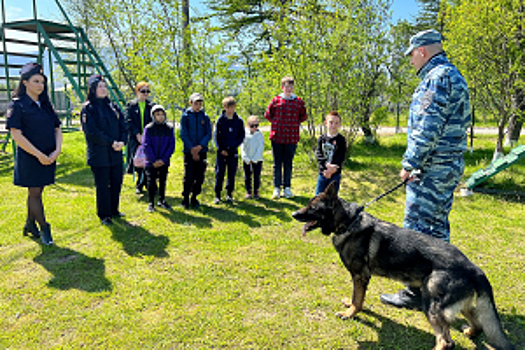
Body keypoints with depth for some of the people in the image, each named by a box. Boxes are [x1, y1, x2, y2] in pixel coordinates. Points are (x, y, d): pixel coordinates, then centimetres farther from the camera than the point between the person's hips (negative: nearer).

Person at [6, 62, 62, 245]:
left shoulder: (45, 105, 10)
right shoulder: (17, 105, -9)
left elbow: (57, 129, 9)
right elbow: (16, 135, -15)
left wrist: (57, 151, -7)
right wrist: (39, 155, -17)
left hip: (48, 158, 6)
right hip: (29, 158, -6)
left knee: (36, 191, 15)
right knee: (35, 193, 2)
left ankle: (30, 224, 30)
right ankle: (44, 229, 12)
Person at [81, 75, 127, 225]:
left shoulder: (113, 106, 13)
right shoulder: (88, 108, -5)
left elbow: (123, 127, 10)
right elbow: (92, 132, -13)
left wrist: (122, 142, -9)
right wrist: (111, 143, -16)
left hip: (116, 154, 6)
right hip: (99, 155, -6)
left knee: (116, 183, 12)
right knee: (103, 186, 2)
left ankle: (114, 210, 28)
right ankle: (104, 215, 14)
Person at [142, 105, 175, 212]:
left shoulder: (169, 128, 0)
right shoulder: (148, 128, -6)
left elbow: (171, 145, -1)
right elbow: (146, 146, -8)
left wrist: (163, 159, -10)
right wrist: (154, 161, -13)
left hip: (164, 162, 2)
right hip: (151, 162, -2)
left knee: (163, 181, 13)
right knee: (151, 182, 3)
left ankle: (162, 200, 29)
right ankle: (151, 203, 14)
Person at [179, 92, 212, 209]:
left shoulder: (205, 117, 7)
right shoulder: (185, 116, 1)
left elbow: (208, 134, 2)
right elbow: (183, 134, -4)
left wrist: (200, 146, -12)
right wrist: (192, 149, -12)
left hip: (202, 151, 2)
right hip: (189, 151, -2)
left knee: (199, 176, 4)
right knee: (188, 176, -4)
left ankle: (194, 197, 19)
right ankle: (185, 199, 10)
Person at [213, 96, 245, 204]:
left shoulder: (239, 121, 2)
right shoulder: (220, 120, -1)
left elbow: (242, 136, 5)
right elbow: (216, 135, 0)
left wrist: (233, 147, -7)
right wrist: (221, 149, -9)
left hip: (233, 152, 1)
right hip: (221, 151, -1)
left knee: (232, 174, 7)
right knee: (219, 174, 2)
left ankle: (229, 194, 19)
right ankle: (217, 195, 10)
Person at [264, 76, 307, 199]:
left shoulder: (298, 101, 5)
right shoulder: (276, 100, 3)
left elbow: (304, 116, 17)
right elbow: (267, 114, 13)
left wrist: (296, 123, 8)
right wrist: (275, 123, 6)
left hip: (292, 137, 1)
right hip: (277, 137, 0)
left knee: (288, 163, 7)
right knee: (277, 163, 5)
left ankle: (287, 188, 18)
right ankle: (276, 188, 13)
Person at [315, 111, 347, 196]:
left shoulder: (341, 140, -5)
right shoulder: (321, 138, 3)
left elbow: (341, 157, -11)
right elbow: (318, 154, -7)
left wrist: (331, 170, -21)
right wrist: (326, 165, -23)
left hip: (335, 174, -3)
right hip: (322, 172, 3)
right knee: (318, 195, 10)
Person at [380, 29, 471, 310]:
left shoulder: (438, 77, -14)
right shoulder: (452, 75, 20)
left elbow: (428, 129, -22)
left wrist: (410, 165, -16)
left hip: (433, 168, -11)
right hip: (447, 167, 11)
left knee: (417, 229, -4)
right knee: (436, 227, 17)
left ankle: (416, 292, 6)